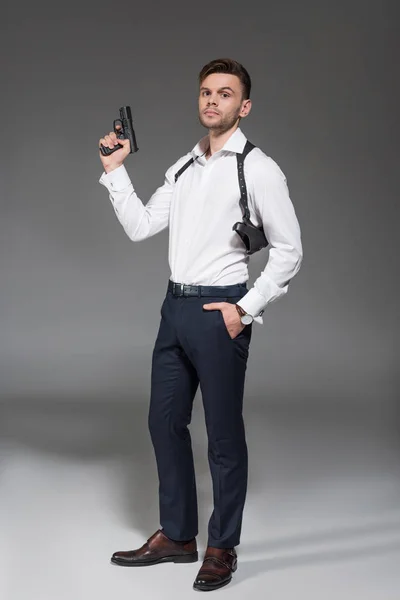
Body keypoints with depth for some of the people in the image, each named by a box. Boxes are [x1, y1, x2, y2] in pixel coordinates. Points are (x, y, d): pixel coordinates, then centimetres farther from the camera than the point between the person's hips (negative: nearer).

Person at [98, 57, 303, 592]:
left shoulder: (258, 169, -8)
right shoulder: (184, 168, 13)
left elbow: (289, 251, -8)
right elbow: (140, 227, 11)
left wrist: (246, 308, -12)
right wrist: (115, 170, 5)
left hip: (219, 312, -7)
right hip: (176, 307, 7)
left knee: (224, 434, 4)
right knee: (165, 422, 15)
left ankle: (223, 548, 20)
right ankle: (176, 536, 31)